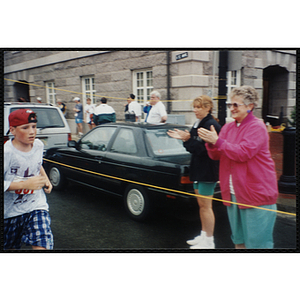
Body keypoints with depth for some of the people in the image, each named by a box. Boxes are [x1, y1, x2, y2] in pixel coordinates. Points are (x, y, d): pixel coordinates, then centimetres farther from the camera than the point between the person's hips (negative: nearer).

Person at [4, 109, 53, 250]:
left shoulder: (38, 145, -2)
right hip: (10, 210, -2)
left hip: (36, 205, 2)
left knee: (41, 245, -17)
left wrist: (45, 179, 7)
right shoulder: (7, 152, -21)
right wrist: (25, 184, -28)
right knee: (9, 247, 20)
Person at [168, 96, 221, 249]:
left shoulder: (212, 125, -18)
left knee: (205, 206, -1)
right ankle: (203, 235, 31)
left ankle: (209, 242, 12)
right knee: (201, 205, 17)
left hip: (208, 171, -10)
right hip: (198, 170, 10)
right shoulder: (198, 124, 12)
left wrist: (188, 139, -25)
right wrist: (183, 138, 0)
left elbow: (204, 148, -24)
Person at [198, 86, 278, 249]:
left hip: (256, 192, -7)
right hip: (233, 192, 7)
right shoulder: (228, 127, 10)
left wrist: (217, 141, -24)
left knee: (257, 242, 1)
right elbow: (215, 155, 8)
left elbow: (243, 153, -23)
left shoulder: (257, 127, -11)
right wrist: (210, 143, -13)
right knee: (239, 240, 19)